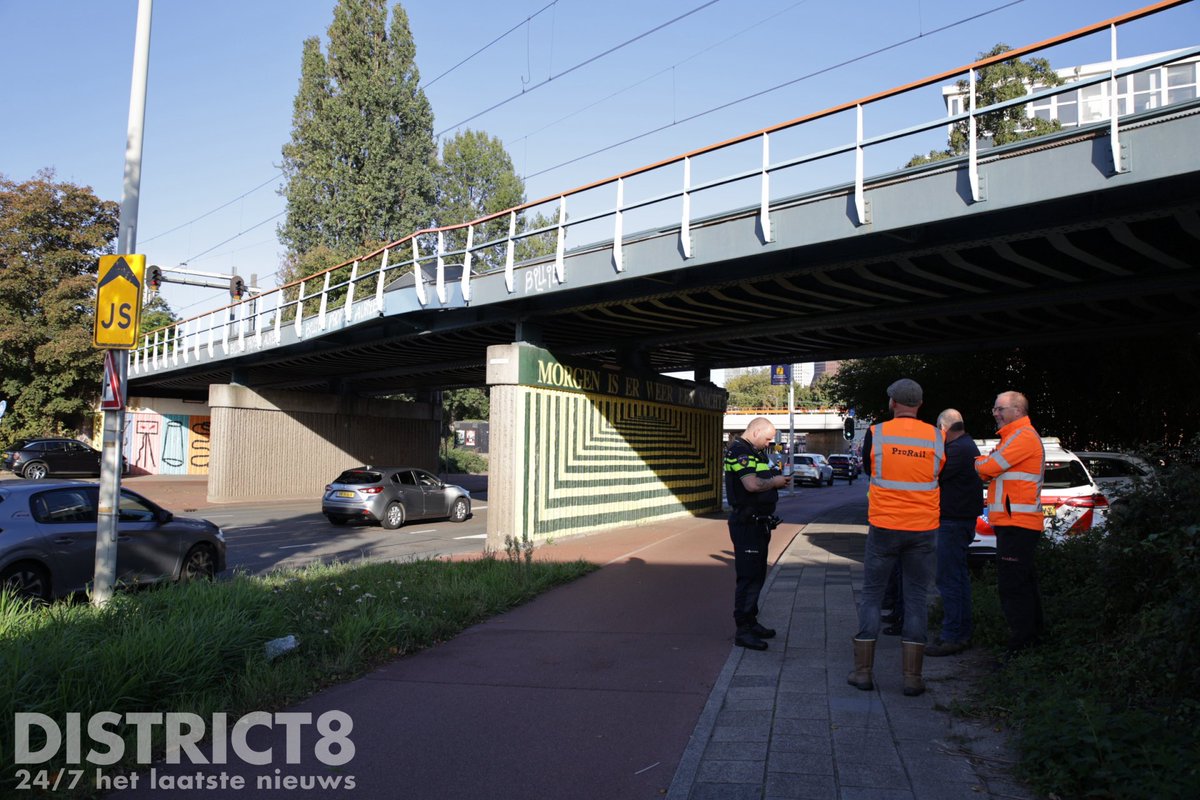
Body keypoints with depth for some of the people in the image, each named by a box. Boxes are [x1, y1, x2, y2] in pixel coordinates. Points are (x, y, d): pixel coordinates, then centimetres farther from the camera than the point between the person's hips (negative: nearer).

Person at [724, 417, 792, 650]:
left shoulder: (757, 452, 17)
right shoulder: (739, 451, -16)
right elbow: (752, 484, -28)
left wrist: (778, 478, 5)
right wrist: (775, 482, -12)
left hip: (759, 522, 11)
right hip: (746, 523, -11)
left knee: (757, 575, 17)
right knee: (749, 576, -7)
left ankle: (751, 622, 29)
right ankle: (743, 631, -1)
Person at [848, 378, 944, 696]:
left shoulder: (877, 433, -6)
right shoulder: (937, 437, -1)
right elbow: (940, 476, 13)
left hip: (884, 527, -1)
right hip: (922, 529, 1)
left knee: (871, 595, 9)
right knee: (915, 599, 8)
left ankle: (863, 671, 12)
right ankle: (912, 677, 10)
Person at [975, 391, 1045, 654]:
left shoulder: (1024, 436, -12)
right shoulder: (1015, 436, 22)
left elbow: (989, 467, -16)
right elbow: (989, 471, 19)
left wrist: (979, 462, 4)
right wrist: (985, 464, 0)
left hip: (1017, 524, -11)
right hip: (1016, 523, 11)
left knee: (1012, 586, -9)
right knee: (1023, 584, 18)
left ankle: (1021, 645, -5)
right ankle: (1032, 637, 28)